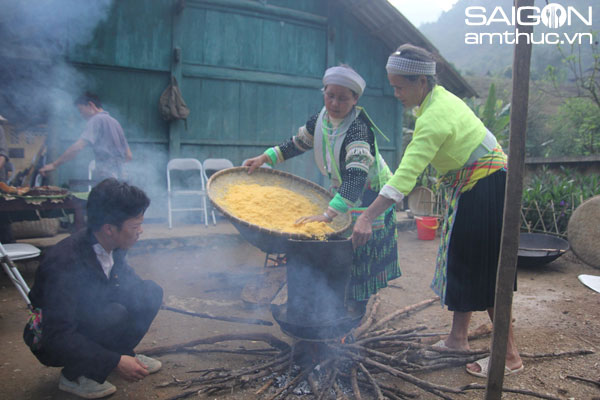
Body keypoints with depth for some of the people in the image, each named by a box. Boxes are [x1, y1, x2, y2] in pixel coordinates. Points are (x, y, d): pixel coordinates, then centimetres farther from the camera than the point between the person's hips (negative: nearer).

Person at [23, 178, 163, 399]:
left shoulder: (114, 248, -11)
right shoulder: (65, 262, -33)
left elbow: (127, 279, 11)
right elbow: (58, 337, -33)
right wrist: (115, 362, -34)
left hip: (91, 321, 7)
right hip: (51, 342, -6)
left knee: (151, 291, -10)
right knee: (114, 315, -34)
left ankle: (123, 352, 9)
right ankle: (74, 375, -8)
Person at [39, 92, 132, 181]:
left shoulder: (96, 119, -3)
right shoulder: (115, 122, 22)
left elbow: (78, 146, -15)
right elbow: (129, 156, 21)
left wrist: (54, 164, -12)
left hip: (106, 178, -8)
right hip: (119, 178, 9)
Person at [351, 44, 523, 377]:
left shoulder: (434, 118, -25)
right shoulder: (438, 97, 5)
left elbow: (405, 177, -34)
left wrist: (367, 218, -35)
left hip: (486, 188, -10)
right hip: (471, 188, 10)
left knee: (483, 271, -4)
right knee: (462, 262, 13)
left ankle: (510, 355, 9)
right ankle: (458, 339, 24)